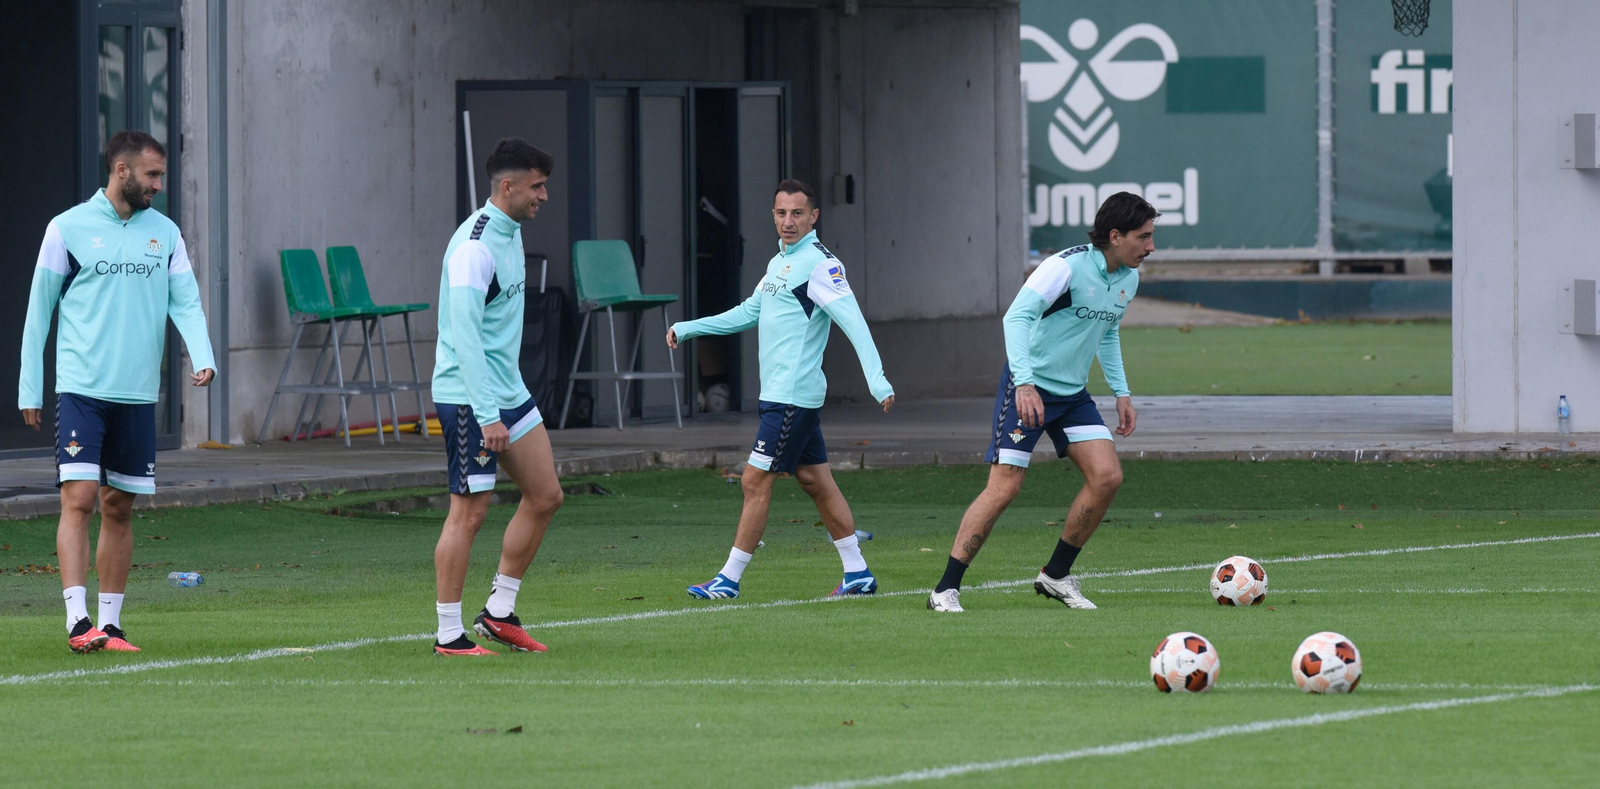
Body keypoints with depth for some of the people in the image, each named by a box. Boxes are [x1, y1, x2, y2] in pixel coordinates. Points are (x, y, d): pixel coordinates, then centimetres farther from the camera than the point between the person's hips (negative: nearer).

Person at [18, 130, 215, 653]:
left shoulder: (164, 233, 10)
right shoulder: (68, 229, -1)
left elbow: (186, 301, 6)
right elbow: (39, 310, 4)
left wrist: (202, 357, -13)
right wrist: (29, 389, 3)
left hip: (138, 394, 4)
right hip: (80, 390, -4)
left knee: (119, 509, 7)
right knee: (79, 499, -13)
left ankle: (110, 624, 13)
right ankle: (78, 622, -16)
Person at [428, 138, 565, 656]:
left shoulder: (511, 232, 11)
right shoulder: (475, 248, -20)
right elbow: (465, 338, -25)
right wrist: (488, 416, -28)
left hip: (508, 392, 10)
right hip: (469, 398, -10)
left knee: (545, 496, 9)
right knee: (470, 511, -6)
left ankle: (499, 612, 17)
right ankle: (449, 635, 1)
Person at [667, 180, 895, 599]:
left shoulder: (819, 264, -13)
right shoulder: (780, 262, 16)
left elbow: (853, 322, -20)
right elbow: (748, 313, 27)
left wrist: (876, 380, -30)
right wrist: (686, 328, 24)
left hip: (792, 398, -9)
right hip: (780, 393, 9)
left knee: (756, 481, -7)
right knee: (815, 481, 10)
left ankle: (729, 579, -2)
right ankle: (857, 572, 15)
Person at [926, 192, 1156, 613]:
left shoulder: (1128, 279, 6)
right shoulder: (1067, 267, -20)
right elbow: (1016, 317, -26)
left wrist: (1121, 393, 18)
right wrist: (1025, 383, -35)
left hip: (1073, 394, 8)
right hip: (1029, 391, -8)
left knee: (1107, 476, -6)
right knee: (1004, 487, -13)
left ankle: (1056, 575, 9)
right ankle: (945, 589, -6)